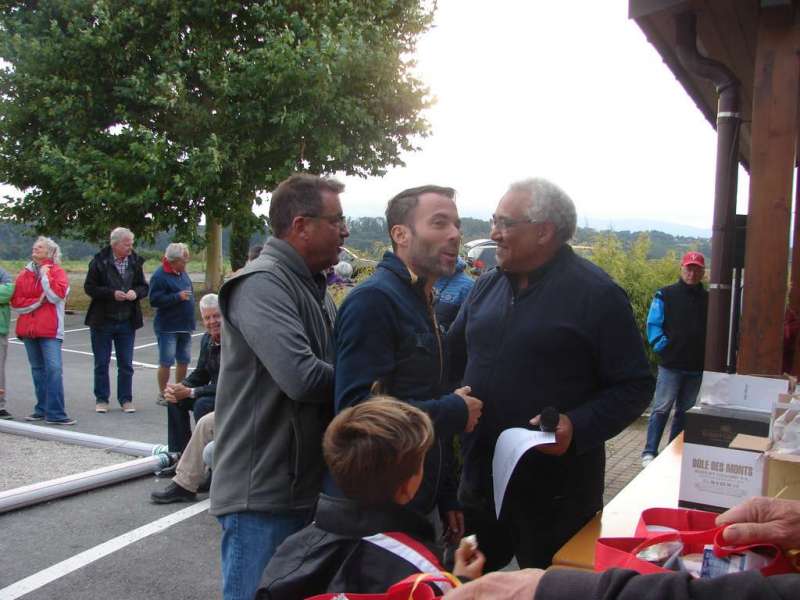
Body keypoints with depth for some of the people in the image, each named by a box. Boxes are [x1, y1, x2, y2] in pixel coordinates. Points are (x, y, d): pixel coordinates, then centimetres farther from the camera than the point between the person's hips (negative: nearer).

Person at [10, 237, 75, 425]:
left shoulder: (57, 271, 2)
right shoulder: (24, 274, 12)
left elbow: (57, 295, -14)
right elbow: (15, 302, 5)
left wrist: (45, 275, -9)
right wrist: (37, 302, -9)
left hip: (49, 329, -5)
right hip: (28, 328, 5)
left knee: (54, 369, -13)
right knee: (37, 369, 11)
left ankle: (55, 413, -13)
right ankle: (42, 409, 20)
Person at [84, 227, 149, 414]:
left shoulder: (135, 262, 2)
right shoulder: (99, 262, -8)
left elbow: (144, 287, 9)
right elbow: (89, 287, -8)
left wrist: (136, 292, -12)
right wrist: (112, 294, -19)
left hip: (127, 322, 3)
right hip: (102, 321, -2)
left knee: (126, 364, 8)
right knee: (101, 363, 8)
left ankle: (126, 399, 18)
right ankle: (101, 399, 19)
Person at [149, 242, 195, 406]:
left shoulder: (182, 273, 11)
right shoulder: (159, 276, -14)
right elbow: (154, 300, -20)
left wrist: (190, 322, 21)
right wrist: (178, 296, -23)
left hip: (184, 326, 8)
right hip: (167, 328, -8)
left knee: (184, 361, 12)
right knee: (166, 362, -2)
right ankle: (162, 395, 10)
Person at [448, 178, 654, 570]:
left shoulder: (596, 294, -12)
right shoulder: (487, 286, 8)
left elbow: (635, 386, -12)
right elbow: (452, 357, 18)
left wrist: (577, 427, -24)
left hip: (556, 493, -6)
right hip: (479, 482, 6)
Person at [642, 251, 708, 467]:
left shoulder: (708, 299, 9)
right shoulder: (666, 295, 0)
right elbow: (653, 324, -2)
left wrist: (707, 353, 4)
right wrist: (662, 346, -11)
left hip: (697, 368, 4)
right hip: (670, 365, -4)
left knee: (685, 411, 12)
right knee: (661, 409, -4)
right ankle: (649, 453, 0)